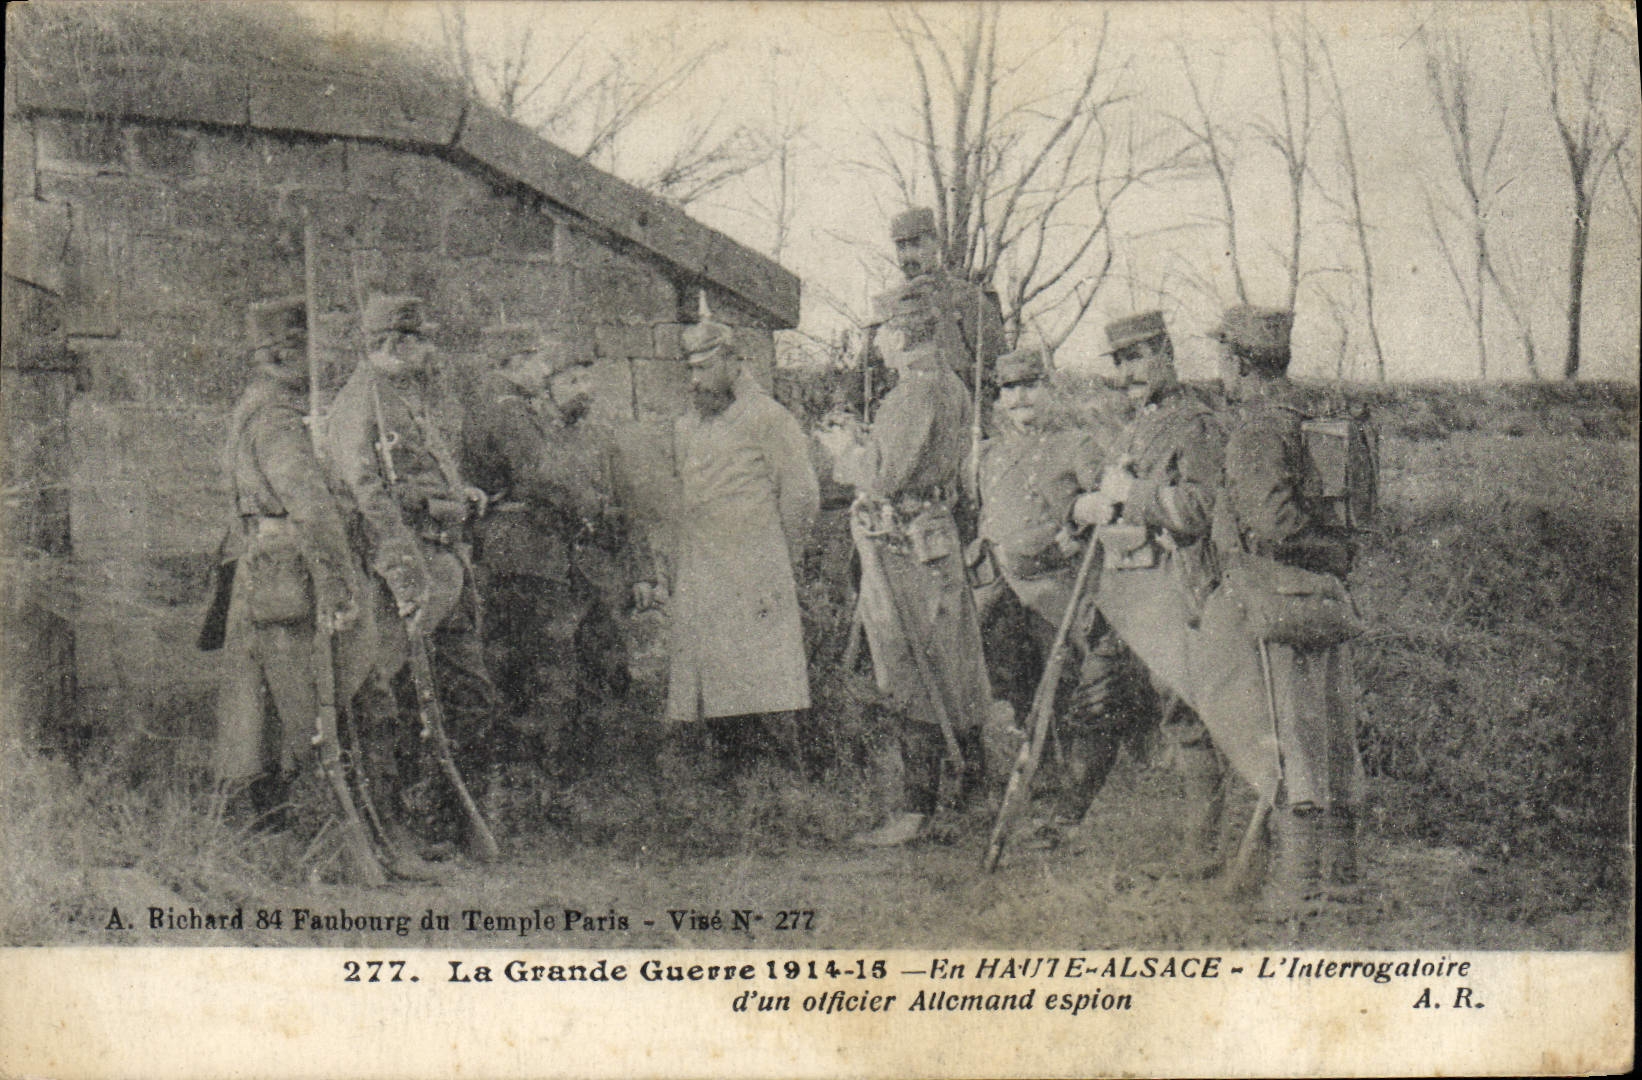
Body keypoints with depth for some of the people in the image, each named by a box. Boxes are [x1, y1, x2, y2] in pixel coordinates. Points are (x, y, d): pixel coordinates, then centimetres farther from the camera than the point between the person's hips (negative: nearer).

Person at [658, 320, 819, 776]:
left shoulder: (767, 418, -2)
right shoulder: (685, 428, 18)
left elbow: (802, 495, -2)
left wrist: (779, 564, 3)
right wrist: (678, 573, 15)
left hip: (754, 581, -6)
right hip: (698, 582, 6)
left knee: (765, 690, -9)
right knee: (710, 687, 3)